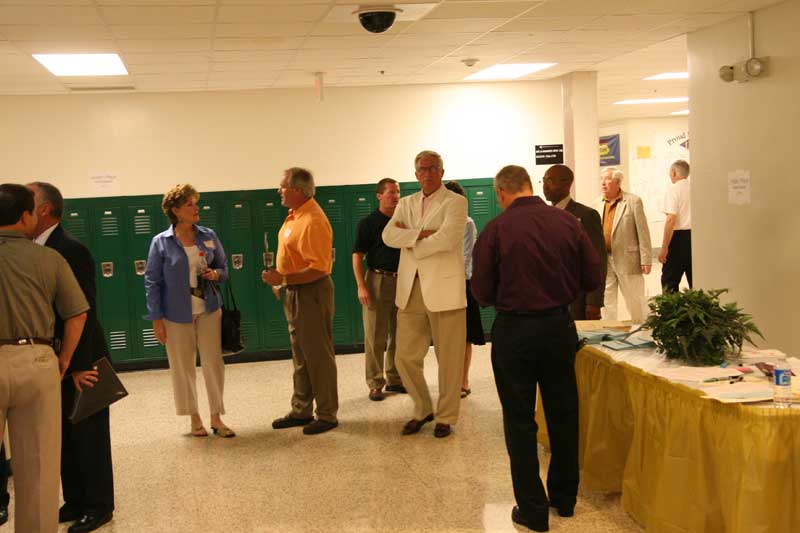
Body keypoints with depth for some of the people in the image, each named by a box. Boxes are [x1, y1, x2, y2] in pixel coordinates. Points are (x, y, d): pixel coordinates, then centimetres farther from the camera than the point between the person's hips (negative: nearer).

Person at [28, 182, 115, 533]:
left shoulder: (70, 250, -18)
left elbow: (83, 311, -21)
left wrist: (80, 366, -21)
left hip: (77, 362, -8)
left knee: (88, 436, 5)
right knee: (63, 436, 16)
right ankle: (74, 503, 29)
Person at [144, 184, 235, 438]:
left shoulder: (209, 236, 2)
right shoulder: (161, 242, -7)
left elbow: (224, 268, 13)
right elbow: (152, 281, -5)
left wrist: (215, 274, -12)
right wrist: (156, 319, -8)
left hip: (208, 309, 2)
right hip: (177, 314, -2)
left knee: (214, 362, 2)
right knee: (183, 367, 6)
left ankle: (216, 418, 14)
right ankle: (195, 418, 21)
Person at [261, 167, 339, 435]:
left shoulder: (313, 222, -22)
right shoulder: (295, 215, 9)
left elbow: (318, 269, -26)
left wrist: (283, 278, -26)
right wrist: (281, 281, 13)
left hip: (312, 293, -10)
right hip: (295, 292, 10)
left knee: (318, 356, -1)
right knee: (300, 355, 16)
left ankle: (327, 415, 9)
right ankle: (301, 411, 26)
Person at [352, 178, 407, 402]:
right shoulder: (368, 223, -3)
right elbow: (357, 255, -5)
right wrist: (361, 286, -14)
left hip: (401, 281, 5)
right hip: (378, 280, -4)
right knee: (375, 337, -2)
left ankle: (395, 379, 21)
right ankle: (375, 384, 5)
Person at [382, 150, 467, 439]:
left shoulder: (455, 202, -1)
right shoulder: (406, 204, 15)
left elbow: (446, 239, -18)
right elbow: (388, 236, -1)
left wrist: (410, 239, -6)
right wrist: (422, 233, -14)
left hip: (444, 288, -5)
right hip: (410, 289, 5)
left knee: (449, 359, 4)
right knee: (406, 356, 7)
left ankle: (446, 417, 19)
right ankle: (422, 409, 27)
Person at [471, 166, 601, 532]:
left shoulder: (496, 230, -12)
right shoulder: (568, 223, -4)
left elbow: (482, 293, -9)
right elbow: (592, 279, 1)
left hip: (513, 330, -3)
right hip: (559, 325, 3)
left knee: (520, 420, 8)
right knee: (563, 413, 17)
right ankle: (564, 498, 30)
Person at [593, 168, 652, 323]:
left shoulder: (633, 201, -5)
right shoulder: (597, 204, 9)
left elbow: (643, 233, -7)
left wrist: (646, 259, -10)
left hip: (627, 260, -4)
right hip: (603, 260, 4)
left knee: (635, 301, 6)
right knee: (607, 301, 10)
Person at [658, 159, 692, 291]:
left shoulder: (673, 189, -7)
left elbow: (671, 220, -15)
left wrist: (664, 247, -13)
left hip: (679, 236, -6)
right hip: (696, 236, 6)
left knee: (669, 281, -2)